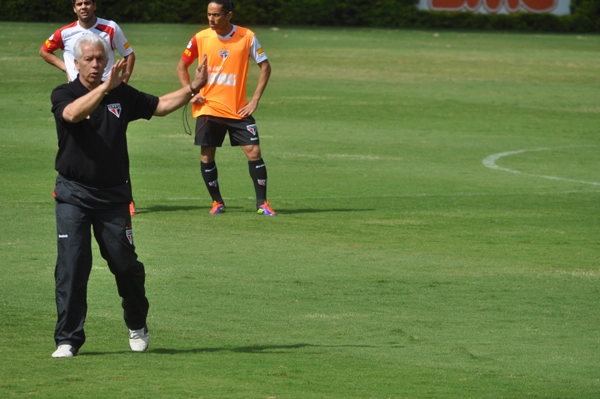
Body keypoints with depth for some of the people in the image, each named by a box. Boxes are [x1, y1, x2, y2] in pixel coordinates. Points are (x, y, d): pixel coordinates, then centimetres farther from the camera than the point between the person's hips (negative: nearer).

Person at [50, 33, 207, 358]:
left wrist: (193, 88, 5)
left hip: (114, 194, 2)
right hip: (73, 194, -2)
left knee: (126, 264, 3)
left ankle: (137, 327, 27)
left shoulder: (122, 94, 8)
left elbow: (160, 106, 17)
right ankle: (67, 340, -3)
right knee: (71, 265, -8)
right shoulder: (63, 95, -4)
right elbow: (73, 113, -27)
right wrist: (105, 87, -40)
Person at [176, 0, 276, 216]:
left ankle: (262, 203, 2)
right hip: (208, 108, 1)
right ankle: (217, 202, 18)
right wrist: (190, 93, -2)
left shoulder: (247, 37, -5)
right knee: (207, 156, 1)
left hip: (238, 109, -1)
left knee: (253, 152, -8)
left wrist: (255, 100, -6)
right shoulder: (201, 38, -2)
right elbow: (182, 66, 11)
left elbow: (265, 67, 1)